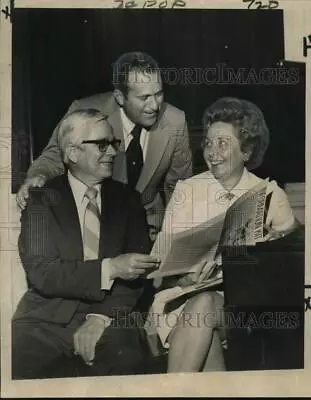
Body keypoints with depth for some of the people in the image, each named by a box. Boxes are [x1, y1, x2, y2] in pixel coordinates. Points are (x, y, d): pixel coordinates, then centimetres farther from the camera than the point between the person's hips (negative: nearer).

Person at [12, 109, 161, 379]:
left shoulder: (127, 199, 10)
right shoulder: (42, 199, 3)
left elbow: (138, 269, 3)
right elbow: (39, 271, -9)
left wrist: (101, 317, -12)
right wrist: (109, 268, -20)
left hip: (110, 317, 2)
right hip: (49, 317, -1)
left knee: (126, 360, -28)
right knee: (14, 360, -28)